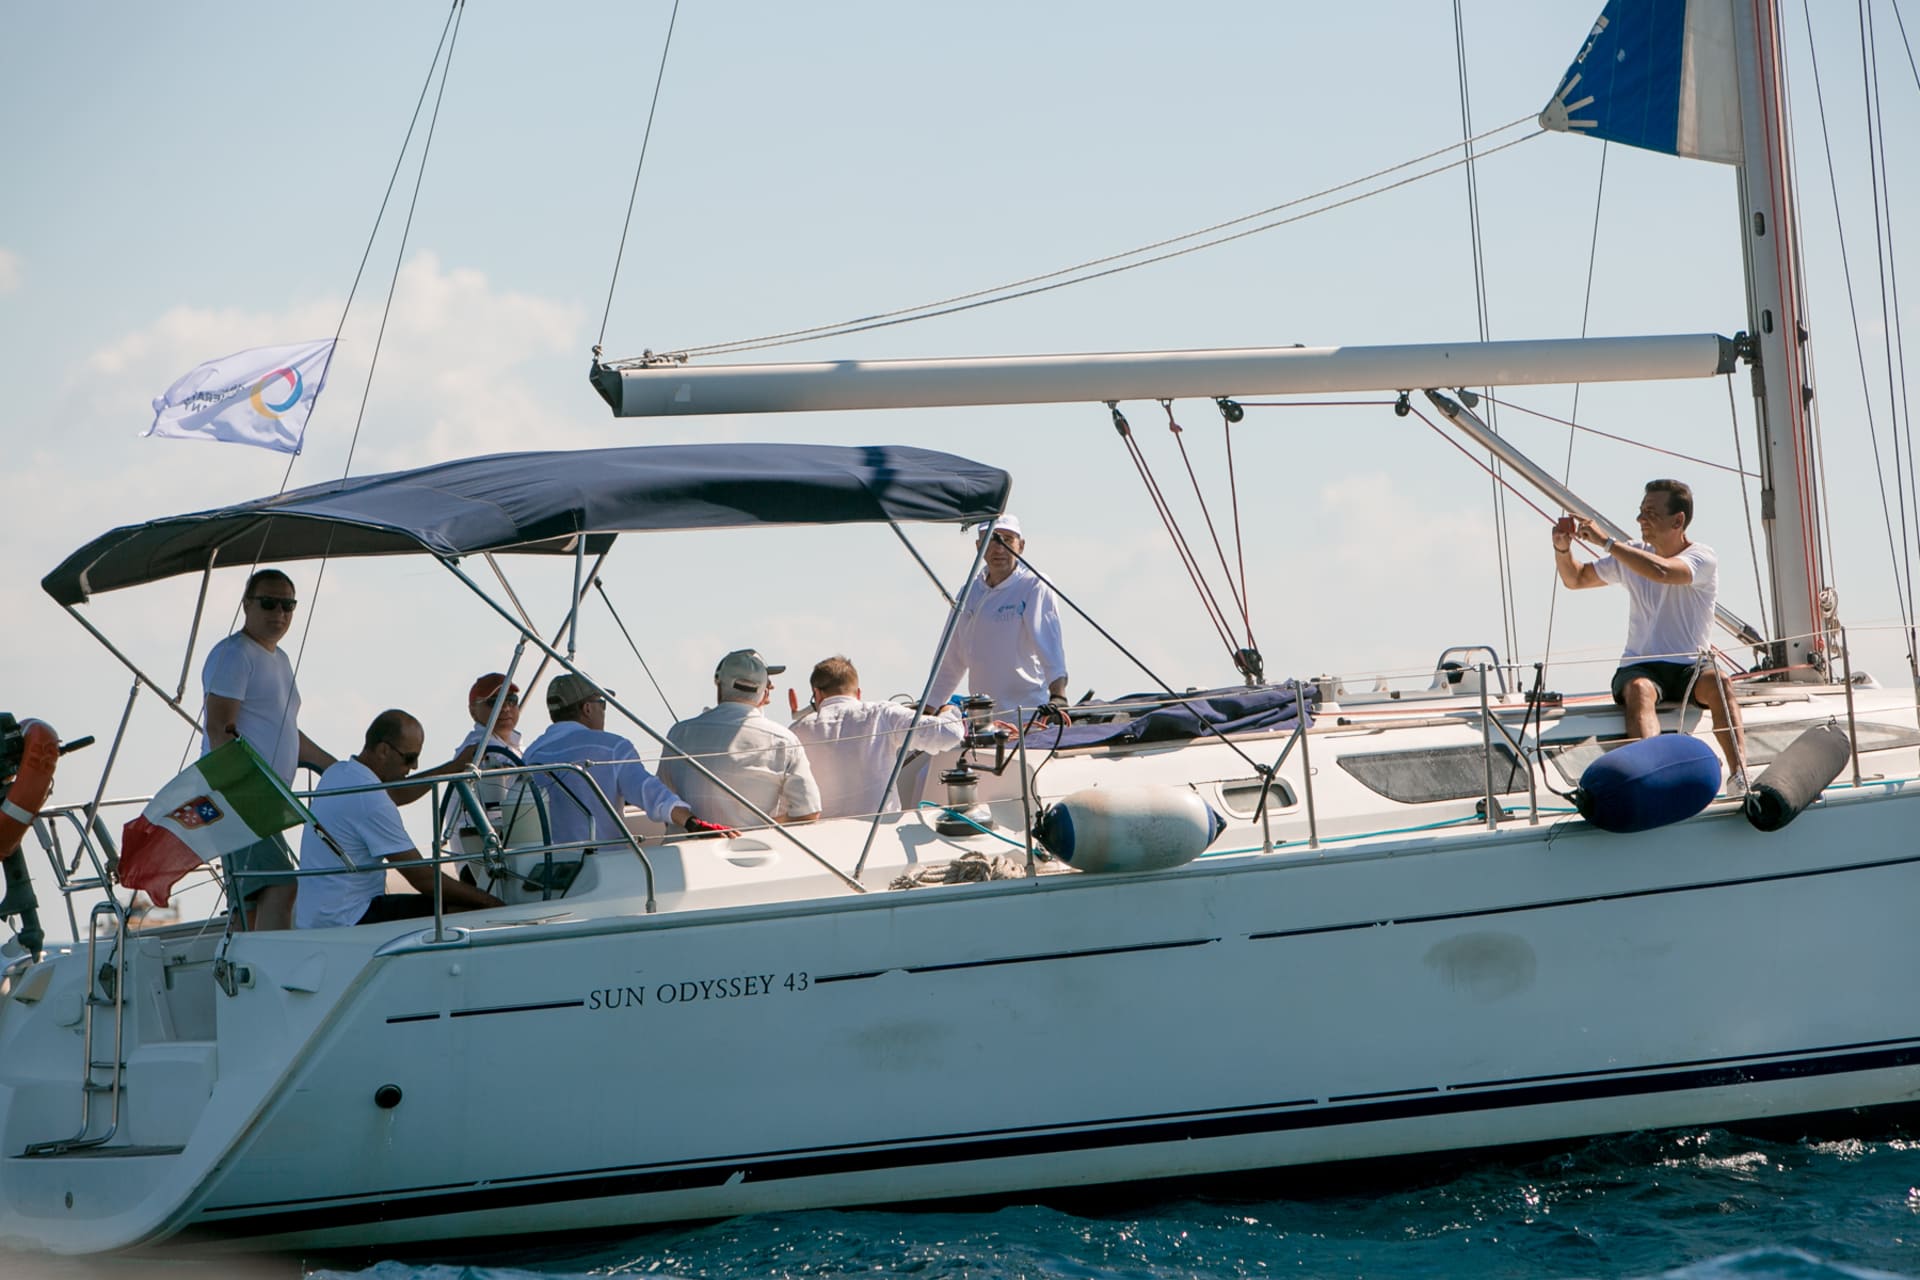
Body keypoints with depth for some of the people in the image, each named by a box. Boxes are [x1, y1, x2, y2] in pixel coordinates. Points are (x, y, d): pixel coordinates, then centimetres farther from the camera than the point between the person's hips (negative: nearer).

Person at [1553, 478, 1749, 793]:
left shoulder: (1702, 558, -5)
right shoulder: (1633, 555, 12)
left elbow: (1662, 572, -28)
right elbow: (1575, 580, 24)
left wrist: (1606, 542, -22)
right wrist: (1562, 549, 2)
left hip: (1689, 668, -2)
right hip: (1640, 668, 2)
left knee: (1717, 683, -37)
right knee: (1639, 690, -36)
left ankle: (1739, 776, -48)